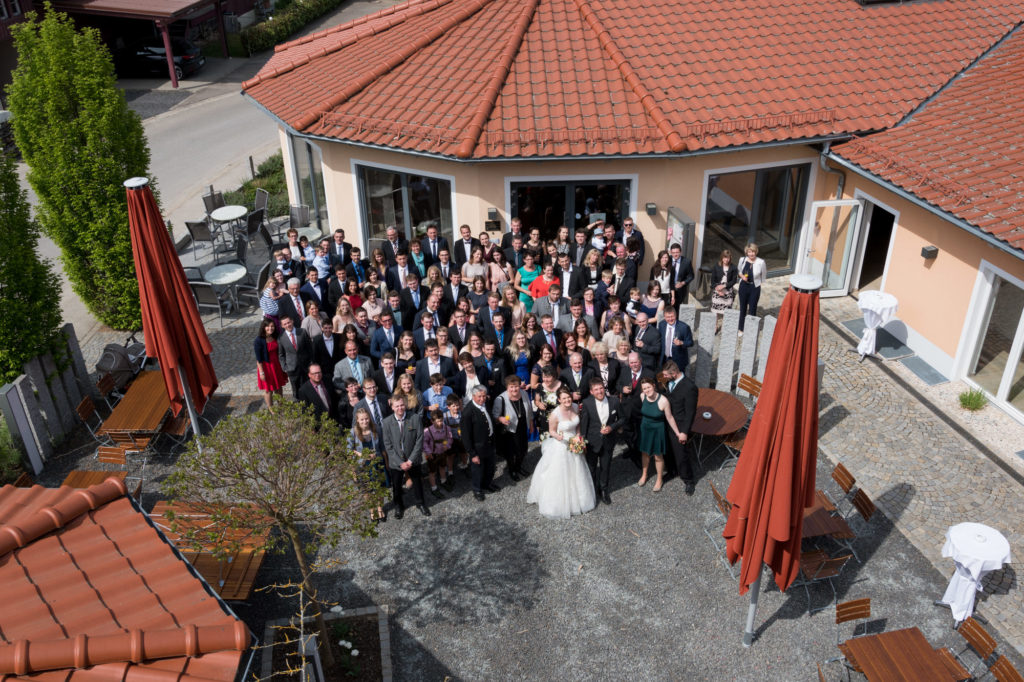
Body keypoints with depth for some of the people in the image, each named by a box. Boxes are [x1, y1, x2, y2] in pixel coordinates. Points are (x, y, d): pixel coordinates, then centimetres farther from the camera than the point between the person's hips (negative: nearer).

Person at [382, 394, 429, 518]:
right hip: (395, 462, 0)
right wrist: (400, 463, -14)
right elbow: (388, 445, -9)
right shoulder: (387, 422, -11)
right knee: (396, 486, 16)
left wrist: (410, 460, -14)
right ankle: (398, 506, 43)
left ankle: (420, 503, 44)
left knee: (417, 483, 18)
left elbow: (419, 441, -11)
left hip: (414, 461, 0)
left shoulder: (415, 418, -13)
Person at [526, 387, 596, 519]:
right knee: (558, 476, 3)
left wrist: (578, 435, -4)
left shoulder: (575, 407, -7)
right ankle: (557, 504, 24)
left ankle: (575, 500, 43)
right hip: (560, 446, -6)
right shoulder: (555, 414, -25)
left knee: (575, 473, 21)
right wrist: (557, 436, -33)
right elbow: (551, 431, -12)